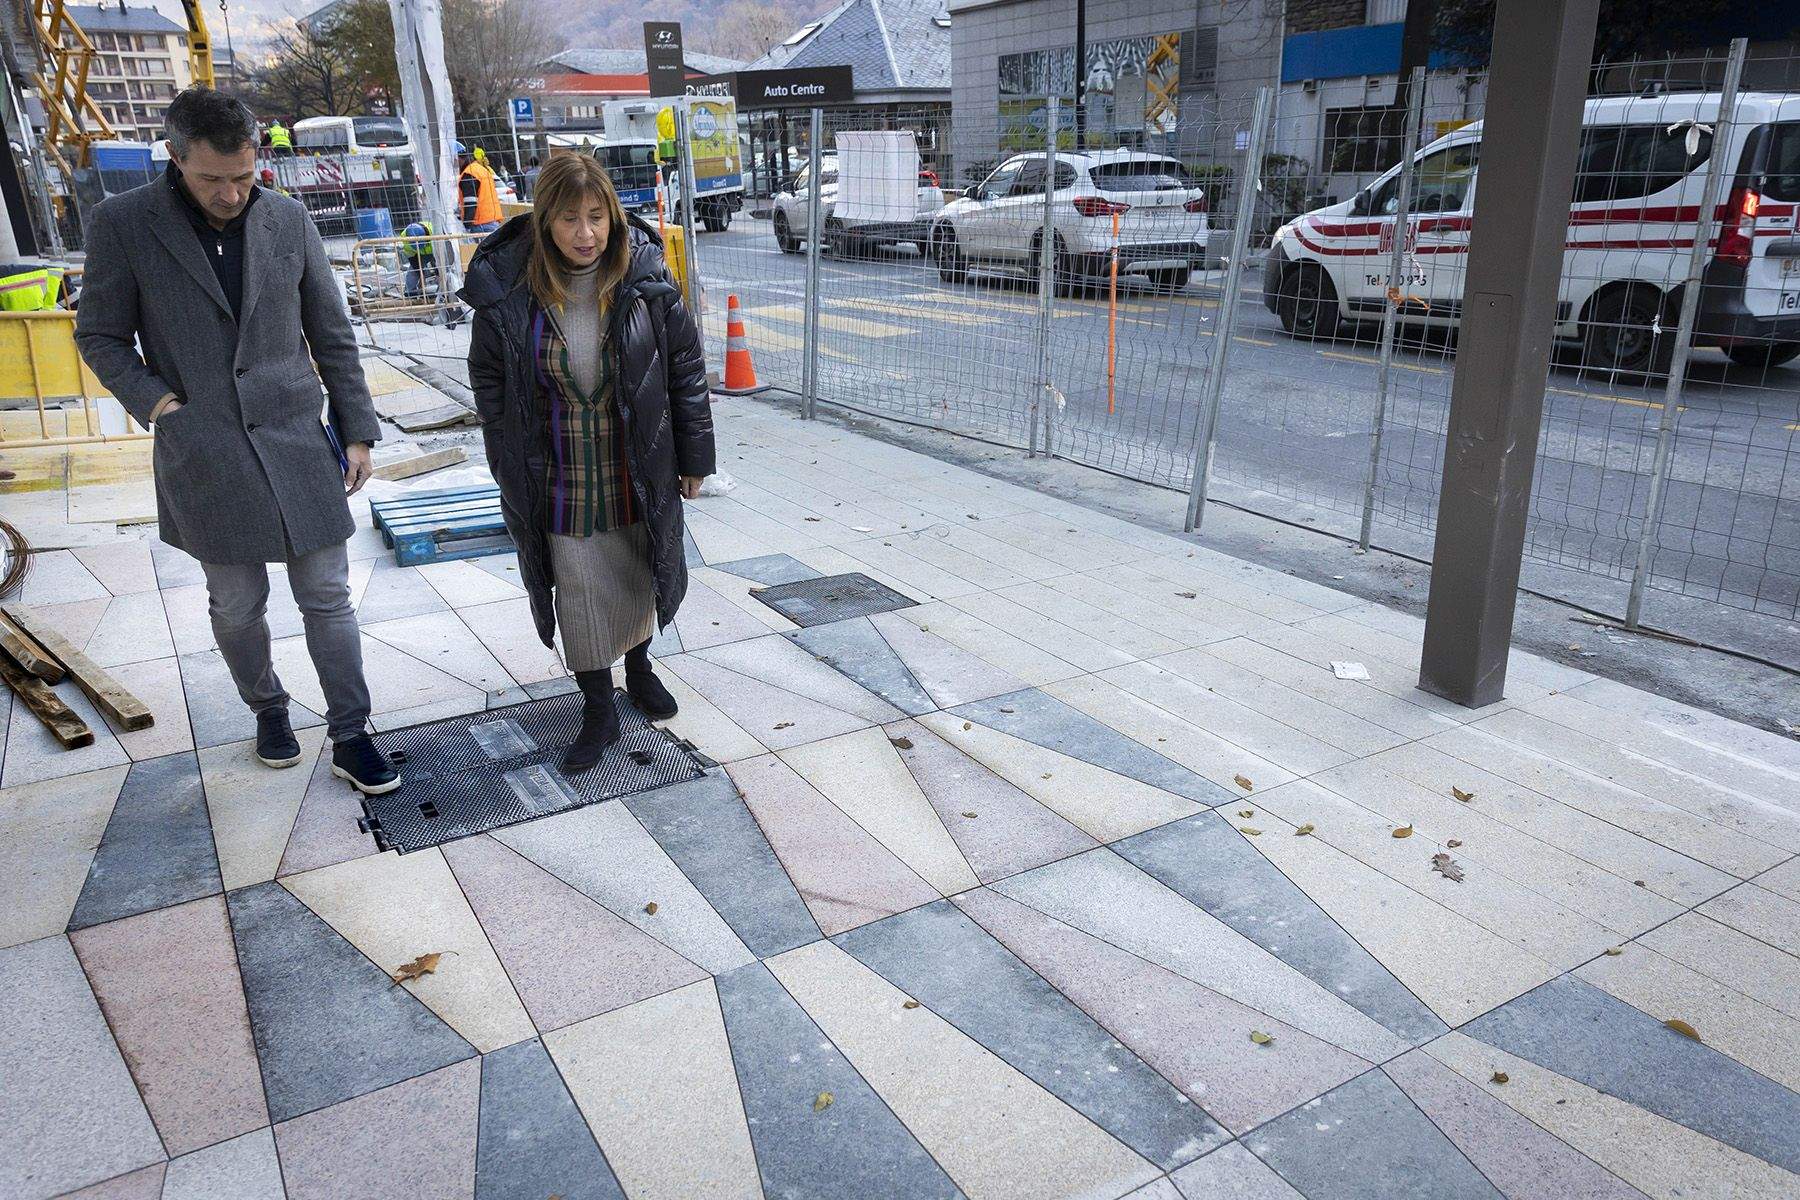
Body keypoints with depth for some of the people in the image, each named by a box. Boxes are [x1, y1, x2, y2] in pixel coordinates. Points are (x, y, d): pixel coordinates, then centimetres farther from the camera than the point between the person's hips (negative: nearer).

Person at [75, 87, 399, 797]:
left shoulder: (288, 220, 2)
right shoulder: (122, 225, -4)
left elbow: (332, 335, 7)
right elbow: (100, 336, 4)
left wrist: (357, 431, 5)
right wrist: (156, 401, -11)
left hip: (297, 445, 1)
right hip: (205, 457, -1)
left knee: (327, 598, 4)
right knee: (237, 606, 12)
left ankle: (350, 738, 15)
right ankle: (267, 709, 37)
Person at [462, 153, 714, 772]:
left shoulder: (646, 279, -11)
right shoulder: (509, 290, -12)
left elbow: (686, 367, -2)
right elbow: (489, 380, 0)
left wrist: (693, 457, 1)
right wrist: (513, 471, 2)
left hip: (638, 469, 1)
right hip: (560, 477, -1)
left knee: (638, 575, 18)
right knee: (580, 589, 7)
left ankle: (638, 668, 44)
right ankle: (598, 711, 23)